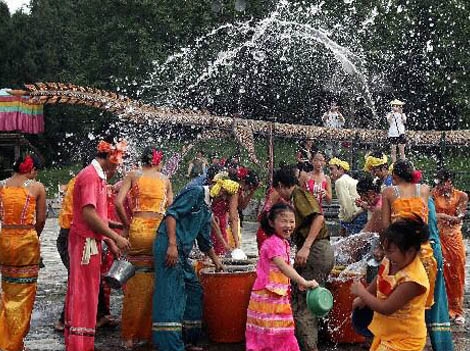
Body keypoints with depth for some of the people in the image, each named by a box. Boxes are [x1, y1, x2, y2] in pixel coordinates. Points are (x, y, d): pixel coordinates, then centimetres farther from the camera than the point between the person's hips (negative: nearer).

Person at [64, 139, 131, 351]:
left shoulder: (97, 176, 16)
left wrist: (110, 242, 17)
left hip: (90, 240, 10)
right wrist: (116, 237, -18)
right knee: (85, 293, -5)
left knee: (80, 292, 13)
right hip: (86, 242, -10)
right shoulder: (90, 176, -15)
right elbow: (89, 214, -22)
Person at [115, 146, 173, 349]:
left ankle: (131, 335, 7)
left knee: (136, 283, 3)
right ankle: (151, 331, 13)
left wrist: (126, 226, 7)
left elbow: (118, 203, -3)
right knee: (156, 282, 8)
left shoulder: (133, 176, 8)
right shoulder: (165, 180, 12)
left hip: (137, 228, -1)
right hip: (159, 229, 1)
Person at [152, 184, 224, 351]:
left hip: (182, 252, 10)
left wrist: (216, 262, 41)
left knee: (194, 292, 12)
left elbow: (205, 240, 32)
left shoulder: (207, 209, 21)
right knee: (171, 295, -12)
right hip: (168, 245, -10)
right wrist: (172, 244, -25)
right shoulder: (195, 193, -7)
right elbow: (172, 214, -18)